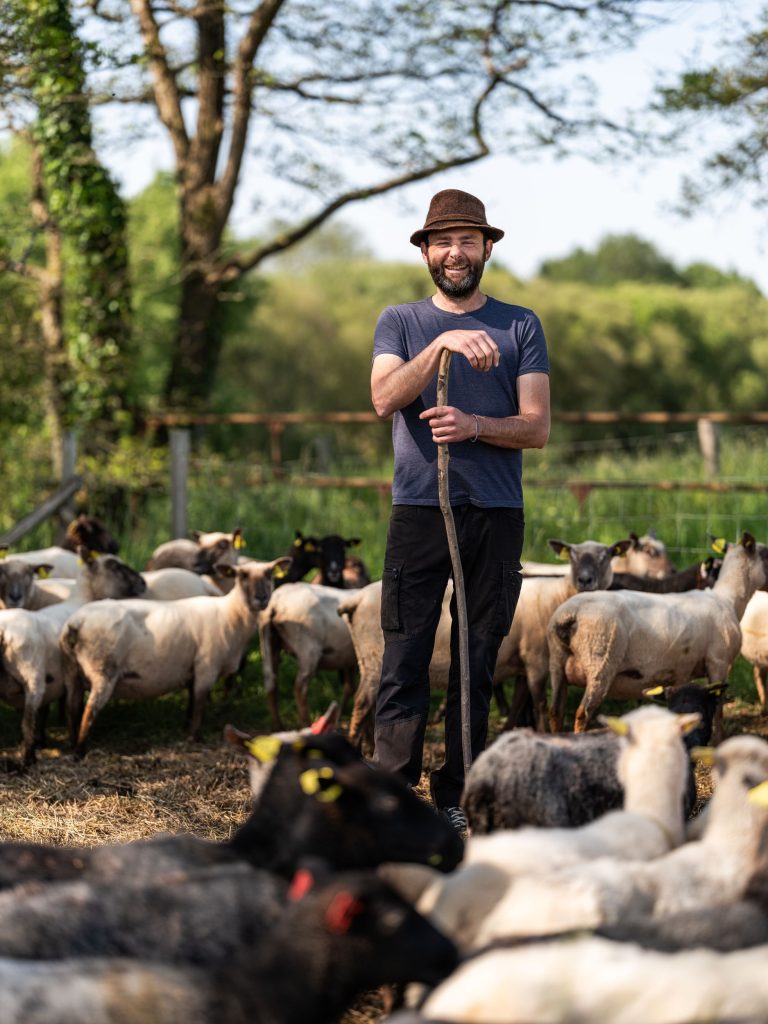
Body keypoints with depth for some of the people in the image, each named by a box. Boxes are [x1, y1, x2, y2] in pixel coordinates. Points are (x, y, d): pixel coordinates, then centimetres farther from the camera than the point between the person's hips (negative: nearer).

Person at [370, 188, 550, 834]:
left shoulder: (520, 326, 10)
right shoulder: (401, 321, 10)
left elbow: (537, 428, 1)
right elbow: (384, 397, -9)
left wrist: (473, 425, -17)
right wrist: (441, 346, -22)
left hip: (496, 514, 1)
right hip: (419, 510, -1)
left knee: (477, 666, 4)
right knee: (404, 665, -6)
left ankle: (457, 798, 10)